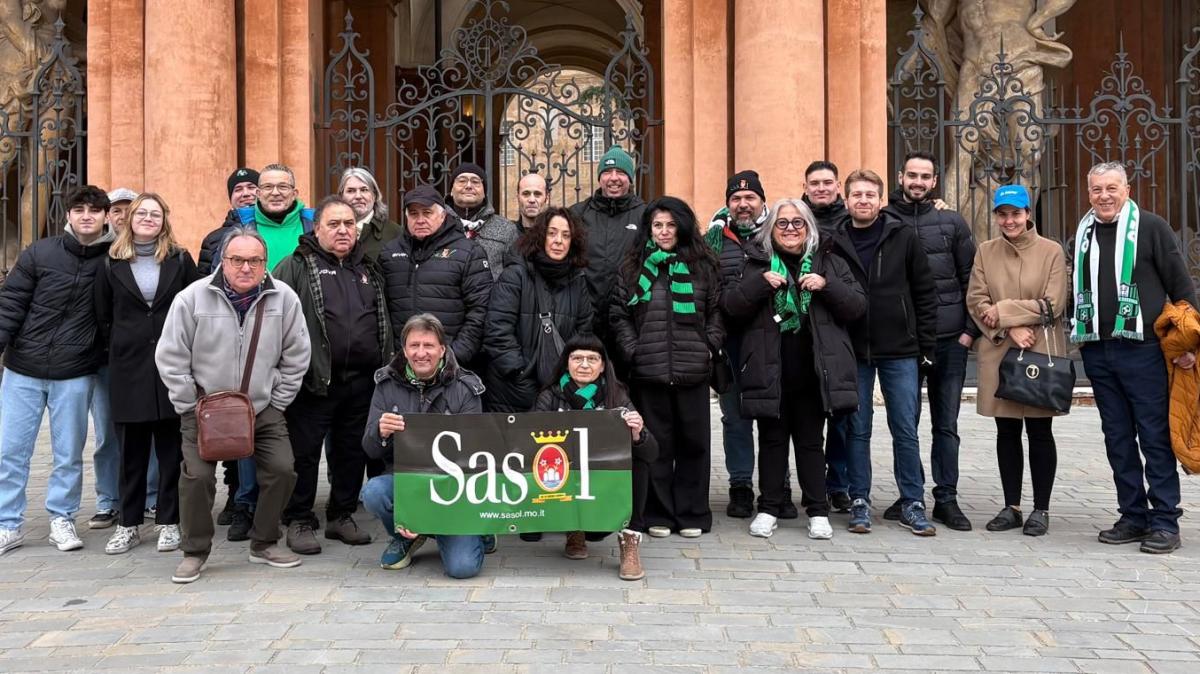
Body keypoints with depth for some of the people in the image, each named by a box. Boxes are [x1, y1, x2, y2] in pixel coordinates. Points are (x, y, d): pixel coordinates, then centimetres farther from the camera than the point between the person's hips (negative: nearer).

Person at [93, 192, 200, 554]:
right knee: (131, 449, 6)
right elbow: (103, 317, 11)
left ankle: (169, 521, 11)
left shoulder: (180, 260, 5)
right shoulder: (112, 265, 7)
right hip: (129, 368, 1)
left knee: (171, 446, 3)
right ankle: (128, 524, 15)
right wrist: (117, 352, 5)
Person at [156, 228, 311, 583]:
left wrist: (275, 404, 1)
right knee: (197, 476, -11)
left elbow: (296, 358, 3)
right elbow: (170, 358, -6)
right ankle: (194, 551, 10)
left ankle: (264, 544, 17)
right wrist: (192, 407, -6)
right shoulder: (193, 298, -12)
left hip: (263, 409, 2)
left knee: (282, 470, -4)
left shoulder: (284, 299, -6)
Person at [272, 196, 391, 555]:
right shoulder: (296, 267, 0)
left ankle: (342, 516, 26)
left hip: (361, 380, 5)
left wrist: (385, 369, 16)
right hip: (314, 380, -5)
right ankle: (299, 521, 13)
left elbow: (383, 323, 23)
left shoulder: (368, 270, 17)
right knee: (304, 452, 1)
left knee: (353, 451, 12)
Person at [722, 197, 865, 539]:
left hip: (812, 370, 0)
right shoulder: (757, 262, 8)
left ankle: (818, 511, 14)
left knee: (810, 441, 6)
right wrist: (760, 283, -16)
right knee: (772, 440, 7)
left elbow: (857, 307, 3)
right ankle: (769, 508, 16)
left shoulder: (828, 262, 9)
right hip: (769, 370, 0)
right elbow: (731, 306, -1)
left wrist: (826, 286, -13)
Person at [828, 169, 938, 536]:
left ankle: (913, 504, 14)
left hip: (900, 351, -1)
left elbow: (925, 294, 3)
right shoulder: (835, 243, 2)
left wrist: (925, 346, 0)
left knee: (906, 430, 4)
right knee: (857, 429, 7)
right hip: (853, 352, 1)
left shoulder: (903, 237, 1)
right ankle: (859, 502, 17)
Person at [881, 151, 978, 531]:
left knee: (946, 425, 7)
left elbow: (970, 278, 6)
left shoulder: (951, 222, 6)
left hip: (949, 340, 1)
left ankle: (946, 499, 14)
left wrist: (970, 329, -1)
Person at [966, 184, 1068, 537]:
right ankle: (1012, 507, 18)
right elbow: (975, 300, 1)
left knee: (1039, 431, 2)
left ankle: (1041, 509, 12)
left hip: (1041, 353, -3)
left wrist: (1002, 311, -10)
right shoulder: (986, 251, 7)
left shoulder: (1051, 251, -2)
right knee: (1006, 431, 9)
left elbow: (1052, 304, -8)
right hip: (998, 353, 3)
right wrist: (1012, 329, -12)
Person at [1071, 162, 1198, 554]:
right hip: (1097, 352, 5)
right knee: (1118, 438, 9)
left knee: (1155, 436, -2)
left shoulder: (1151, 228, 0)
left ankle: (1165, 522, 3)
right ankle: (1133, 517, 17)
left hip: (1142, 349, -5)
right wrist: (1077, 336, 16)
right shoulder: (1082, 237, 14)